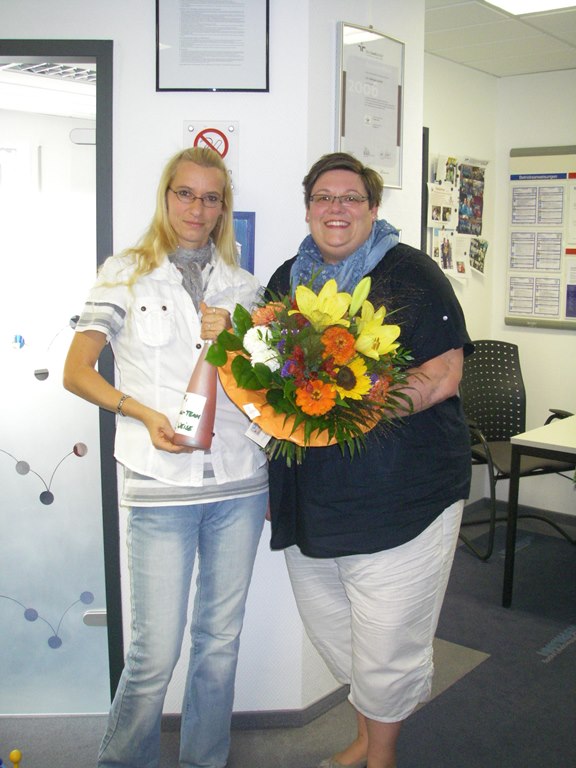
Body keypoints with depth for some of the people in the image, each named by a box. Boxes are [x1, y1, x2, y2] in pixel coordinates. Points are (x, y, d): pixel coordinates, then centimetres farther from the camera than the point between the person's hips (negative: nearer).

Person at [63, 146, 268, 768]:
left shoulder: (242, 285, 13)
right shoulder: (126, 273, 5)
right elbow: (76, 371, 2)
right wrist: (142, 411, -13)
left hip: (240, 483, 4)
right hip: (159, 486, -3)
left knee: (220, 640, 13)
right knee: (155, 653, -2)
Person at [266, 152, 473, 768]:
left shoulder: (411, 273, -4)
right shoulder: (287, 279, 13)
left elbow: (445, 372, -11)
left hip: (401, 496, -5)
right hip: (309, 497, 6)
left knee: (387, 646, 3)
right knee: (331, 633, 18)